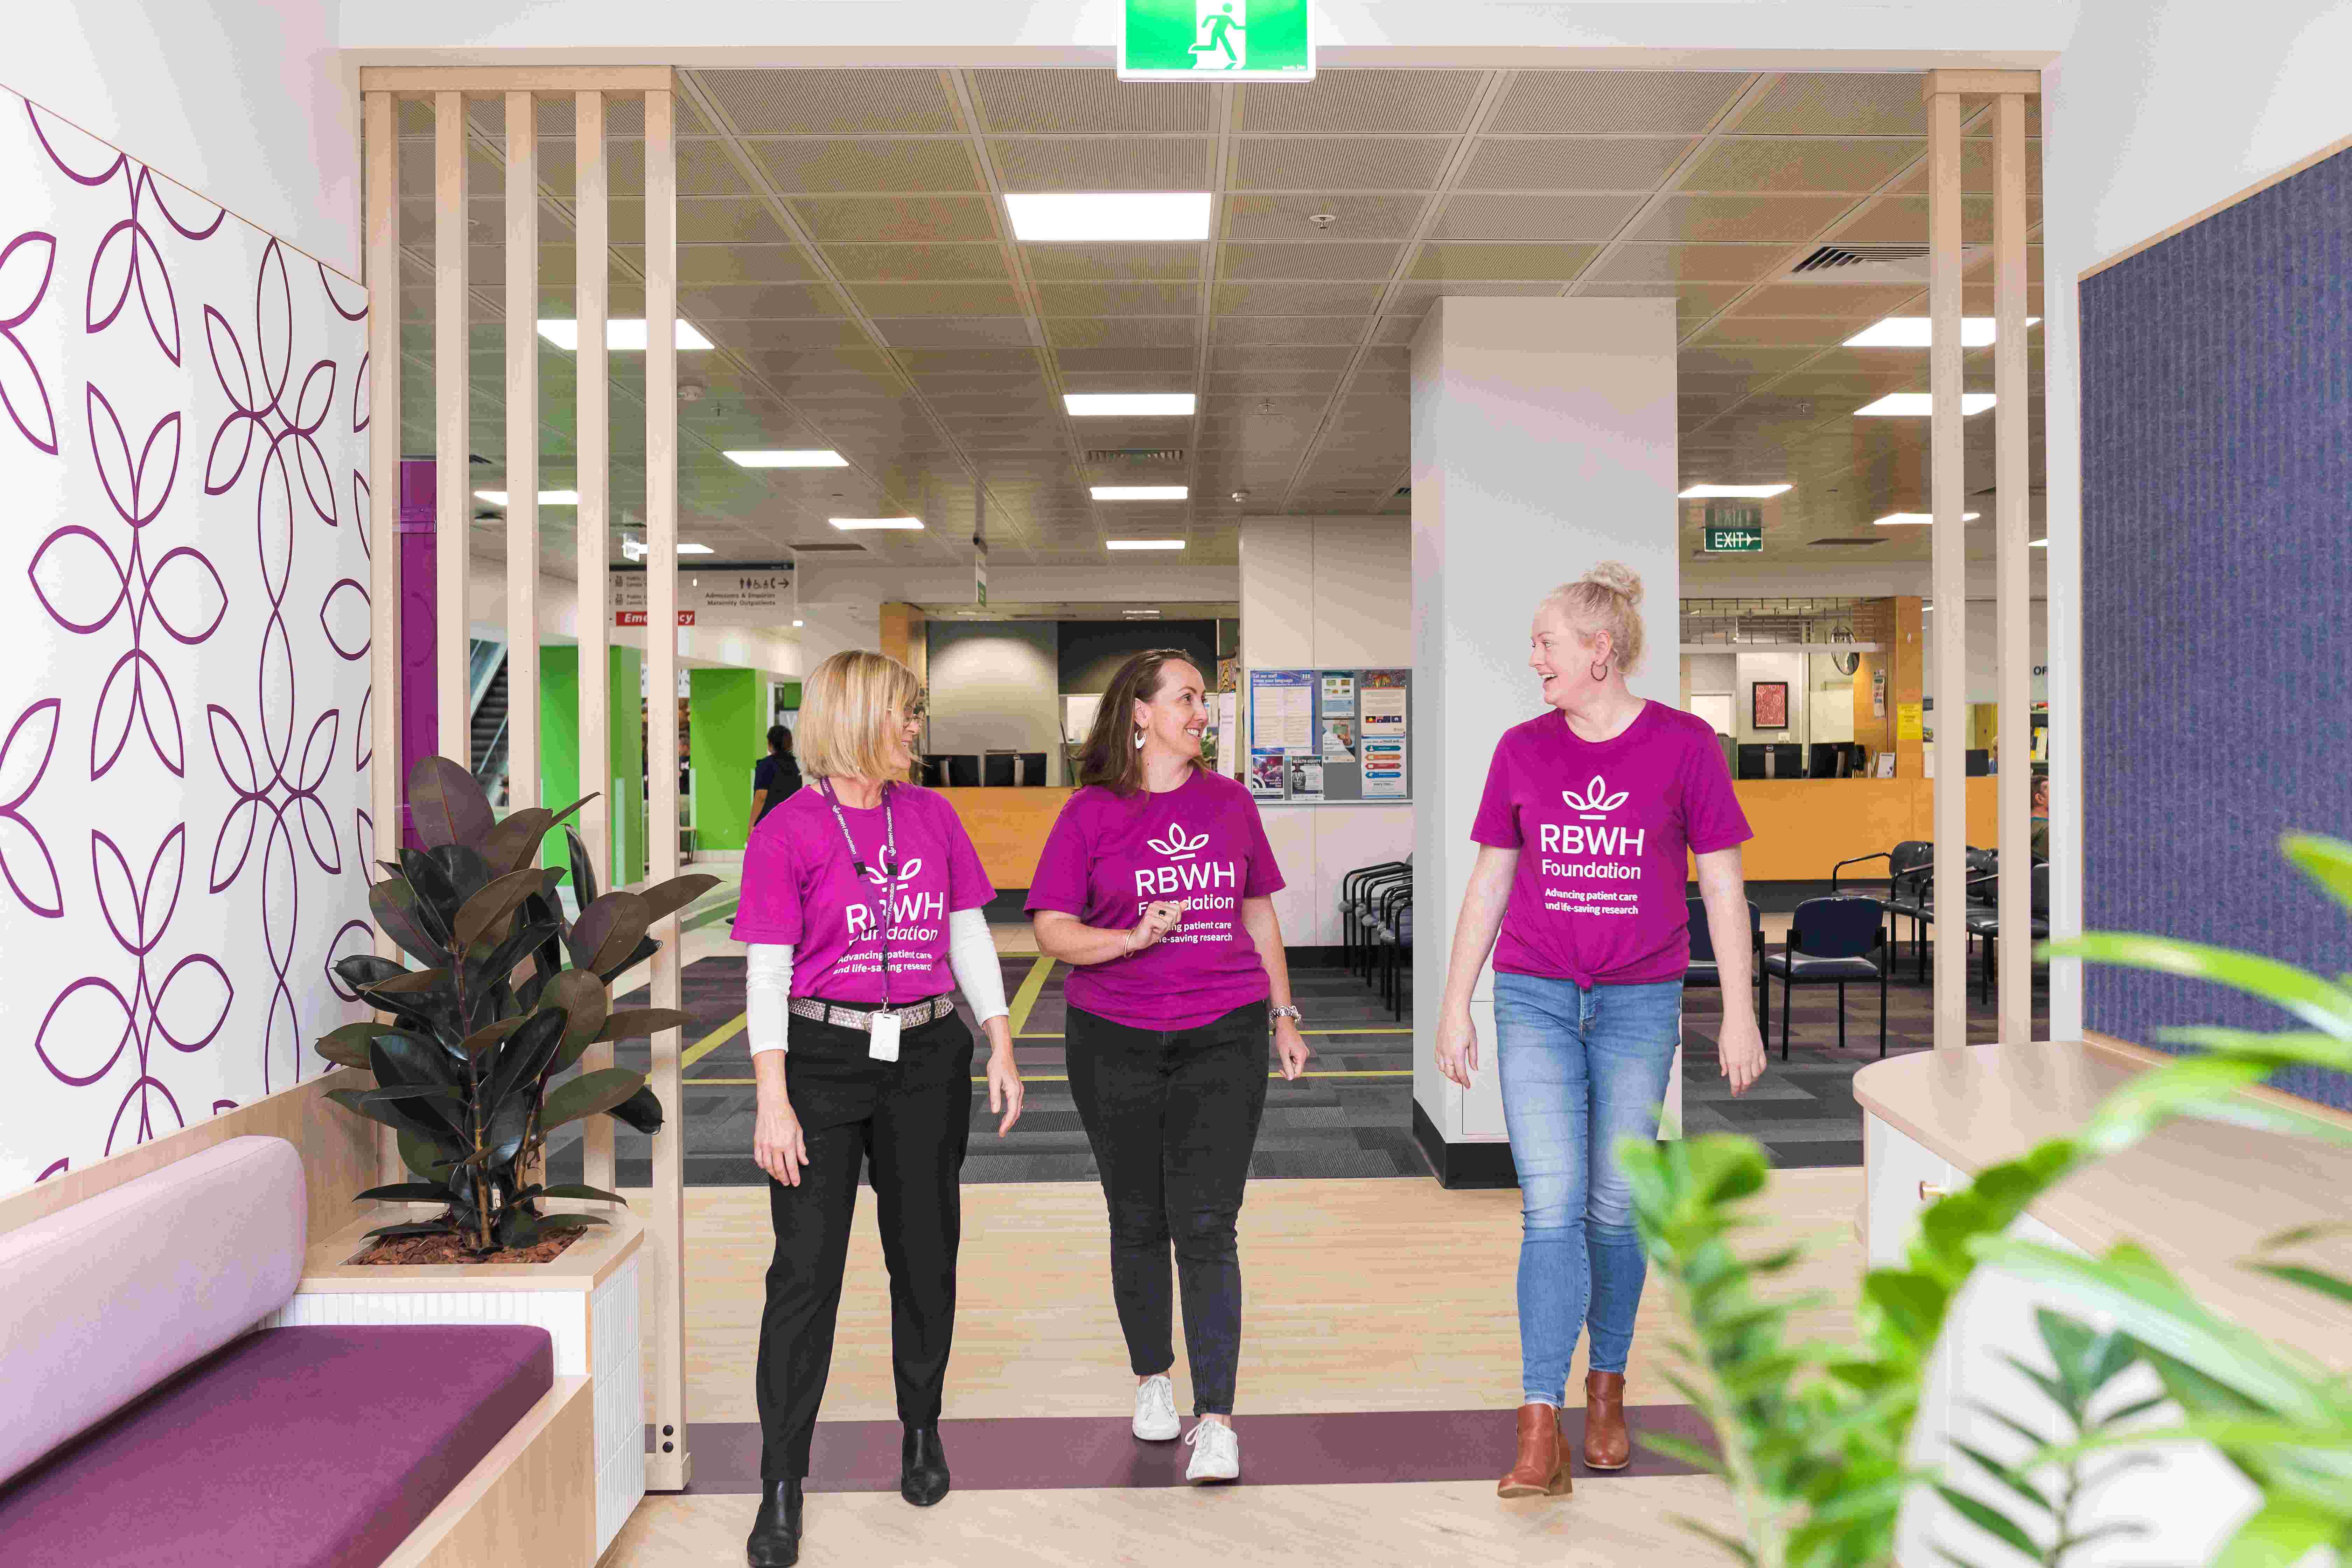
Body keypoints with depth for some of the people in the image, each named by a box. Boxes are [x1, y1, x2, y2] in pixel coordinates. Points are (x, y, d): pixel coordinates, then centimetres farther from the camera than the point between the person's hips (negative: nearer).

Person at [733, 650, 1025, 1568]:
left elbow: (970, 937, 11)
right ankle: (782, 1489, 11)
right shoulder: (788, 831, -5)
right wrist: (773, 1100, -12)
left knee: (926, 1255, 12)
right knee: (805, 1269, -2)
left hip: (927, 1058, 4)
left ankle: (921, 1430, 34)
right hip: (823, 1061, -3)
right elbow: (767, 972, -7)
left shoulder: (933, 817, 7)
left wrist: (1001, 1047, 5)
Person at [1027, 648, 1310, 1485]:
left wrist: (1284, 1015, 14)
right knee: (1139, 1222, 12)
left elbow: (1259, 914, 15)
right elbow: (1052, 930, -4)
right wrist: (1132, 939, -20)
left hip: (1224, 1037, 1)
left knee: (1206, 1226, -5)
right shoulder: (1091, 813, -2)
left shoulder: (1230, 802, 8)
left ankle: (1215, 1420, 1)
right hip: (1116, 1041, 0)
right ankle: (1152, 1380, 33)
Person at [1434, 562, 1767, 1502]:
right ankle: (1541, 1431, -1)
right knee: (1551, 1207, -5)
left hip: (1640, 1004, -1)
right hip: (1534, 998, 1)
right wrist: (1456, 1005, 8)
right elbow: (1489, 882, 8)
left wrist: (1739, 1013, -1)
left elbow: (1722, 885, 0)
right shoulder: (1523, 749, 3)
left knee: (1615, 1208, 9)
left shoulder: (1683, 745, -4)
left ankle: (1607, 1390, 30)